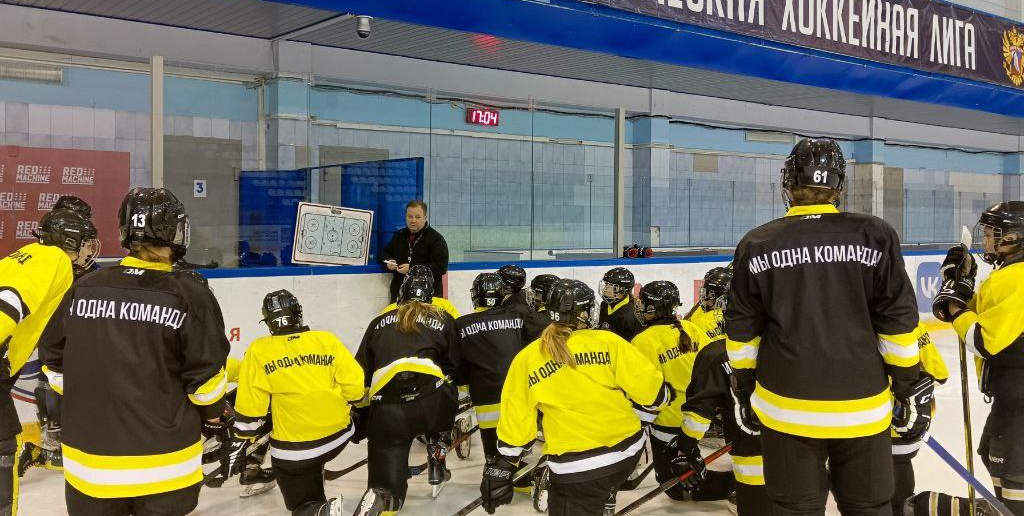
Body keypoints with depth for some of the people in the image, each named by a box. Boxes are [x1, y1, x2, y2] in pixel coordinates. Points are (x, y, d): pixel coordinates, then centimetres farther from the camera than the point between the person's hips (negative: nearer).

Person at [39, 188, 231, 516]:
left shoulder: (81, 289, -3)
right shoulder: (191, 296, -13)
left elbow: (55, 364, 6)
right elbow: (206, 377, -9)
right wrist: (214, 418, 10)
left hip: (90, 462, 3)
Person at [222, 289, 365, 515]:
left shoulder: (259, 351, -5)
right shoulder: (327, 340, -3)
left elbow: (249, 410, -5)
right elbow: (355, 387, -5)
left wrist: (238, 447, 7)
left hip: (293, 452, -3)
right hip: (339, 437, 3)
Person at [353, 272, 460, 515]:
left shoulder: (379, 323, 26)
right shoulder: (443, 320, 20)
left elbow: (360, 372, 25)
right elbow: (455, 366, 22)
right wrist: (459, 393, 40)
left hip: (386, 413, 1)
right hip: (431, 401, -1)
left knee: (387, 485, 7)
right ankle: (436, 469, 34)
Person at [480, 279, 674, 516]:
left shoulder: (526, 359, 0)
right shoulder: (608, 341, -3)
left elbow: (515, 419, 2)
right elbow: (647, 384, -3)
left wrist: (503, 464, 12)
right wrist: (665, 394, 19)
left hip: (576, 467, -1)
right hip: (629, 450, 2)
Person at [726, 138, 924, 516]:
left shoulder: (756, 244, -2)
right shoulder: (875, 236, -5)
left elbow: (742, 332, 2)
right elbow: (898, 323, -3)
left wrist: (744, 390, 13)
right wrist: (911, 388, 7)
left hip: (785, 408, 0)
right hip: (862, 408, 0)